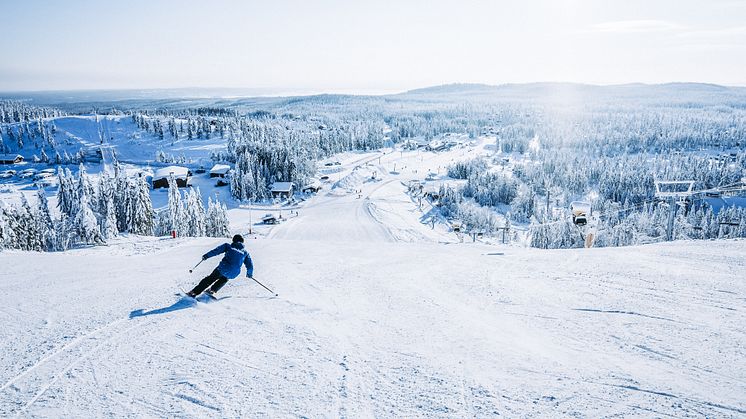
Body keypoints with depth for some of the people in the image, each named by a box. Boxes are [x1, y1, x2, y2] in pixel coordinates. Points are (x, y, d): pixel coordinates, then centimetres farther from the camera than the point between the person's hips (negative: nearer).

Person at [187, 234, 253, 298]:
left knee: (210, 279, 17)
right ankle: (212, 290, 18)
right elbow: (249, 265, 18)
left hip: (223, 269, -2)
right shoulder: (245, 252, 17)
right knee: (224, 279, 34)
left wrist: (206, 256, 6)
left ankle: (194, 292, 13)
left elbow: (216, 250, 0)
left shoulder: (228, 246, 12)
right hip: (233, 274, 2)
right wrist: (250, 274, 34)